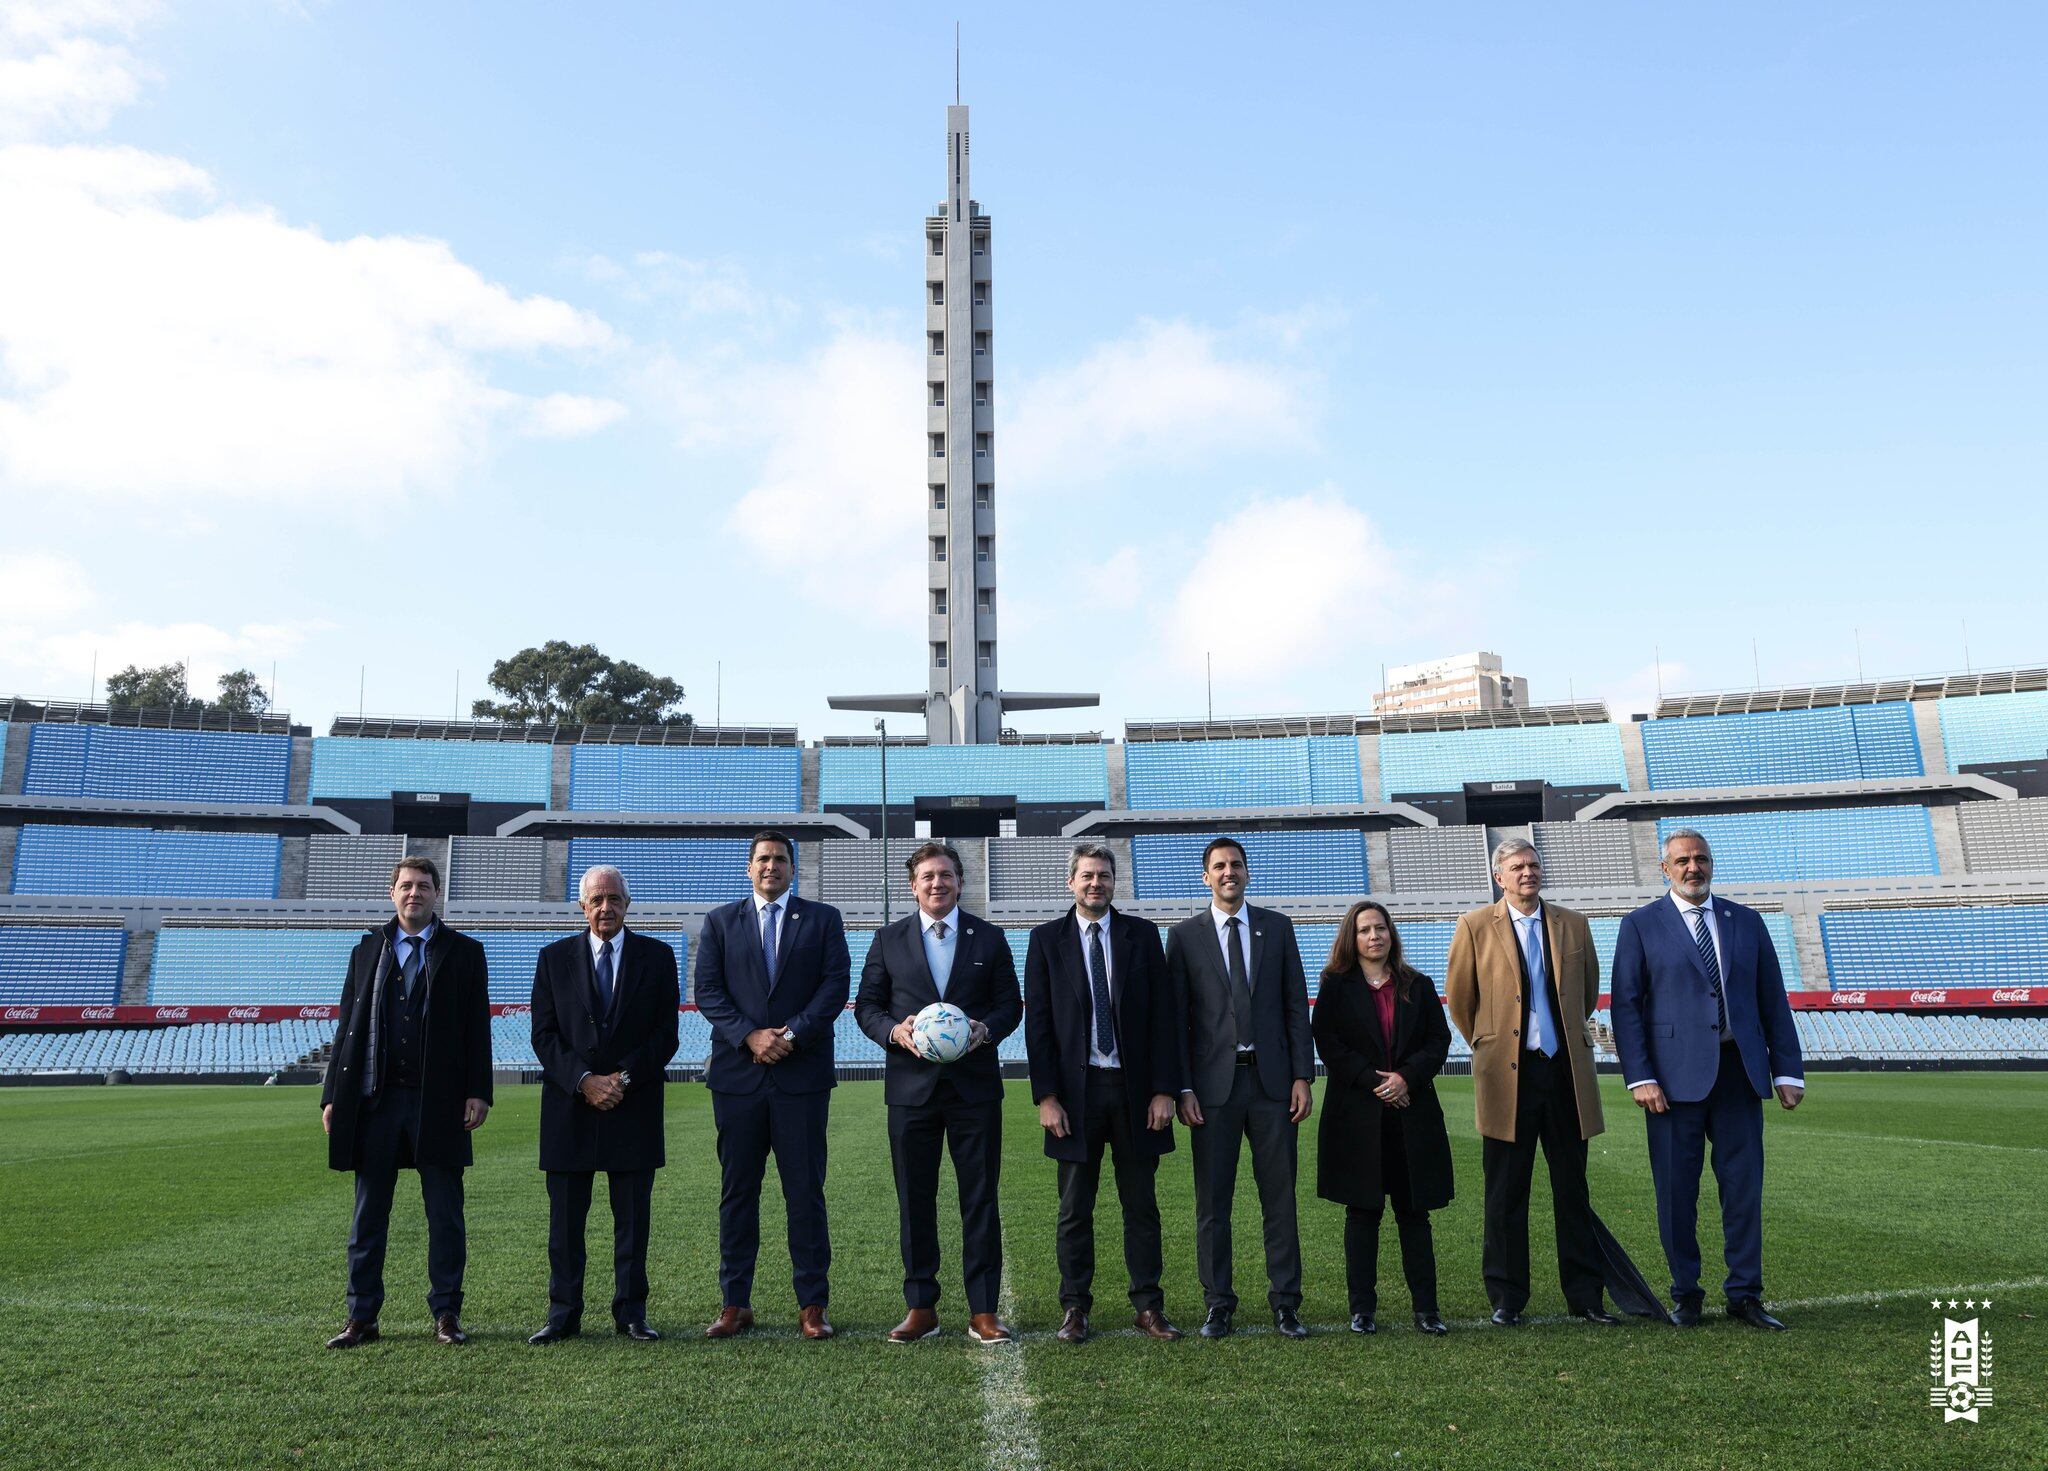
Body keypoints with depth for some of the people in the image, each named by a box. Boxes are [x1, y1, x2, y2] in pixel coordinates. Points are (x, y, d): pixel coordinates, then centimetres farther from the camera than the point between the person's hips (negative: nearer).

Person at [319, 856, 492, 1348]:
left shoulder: (464, 952, 5)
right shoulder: (366, 951, 12)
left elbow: (477, 1028, 1)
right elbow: (347, 1027, 11)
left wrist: (478, 1092, -7)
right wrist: (333, 1095, 5)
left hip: (438, 1102, -2)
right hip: (375, 1101, 2)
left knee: (445, 1217, 4)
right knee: (368, 1216, 8)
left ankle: (446, 1315, 14)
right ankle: (361, 1317, 18)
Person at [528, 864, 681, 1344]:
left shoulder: (657, 957, 5)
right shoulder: (554, 958, 7)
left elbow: (665, 1034, 1)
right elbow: (544, 1034, 1)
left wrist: (623, 1077, -11)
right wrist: (584, 1080, -11)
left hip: (634, 1104, 0)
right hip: (569, 1103, 1)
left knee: (633, 1217, 5)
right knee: (565, 1219, 4)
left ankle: (631, 1312, 14)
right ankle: (563, 1314, 15)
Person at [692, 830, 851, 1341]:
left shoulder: (823, 919, 9)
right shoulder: (720, 922, 12)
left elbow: (836, 984, -1)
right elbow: (707, 990, 3)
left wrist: (792, 1035, -12)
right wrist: (750, 1036, -10)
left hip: (802, 1074, -1)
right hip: (738, 1073, 1)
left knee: (806, 1192, 1)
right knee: (737, 1192, 7)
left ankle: (812, 1305, 9)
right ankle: (735, 1303, 16)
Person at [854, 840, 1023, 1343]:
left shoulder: (989, 938, 7)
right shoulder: (889, 939, 8)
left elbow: (1010, 1003, 7)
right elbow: (867, 1005, 8)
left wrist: (985, 1029, -13)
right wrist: (894, 1031, -12)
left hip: (975, 1084, 0)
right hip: (911, 1086, 1)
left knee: (980, 1199, 2)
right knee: (914, 1201, 6)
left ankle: (982, 1312, 11)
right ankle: (921, 1308, 18)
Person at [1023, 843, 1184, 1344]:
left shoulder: (1142, 934, 5)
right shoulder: (1047, 939, 3)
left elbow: (1162, 1016, 3)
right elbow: (1038, 1023, 0)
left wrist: (1165, 1089, -4)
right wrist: (1045, 1096, -7)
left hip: (1134, 1087, 1)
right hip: (1075, 1087, -1)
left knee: (1141, 1205, 9)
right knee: (1075, 1209, 7)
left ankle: (1148, 1307, 19)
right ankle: (1075, 1308, 18)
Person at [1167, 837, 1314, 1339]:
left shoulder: (1277, 927, 8)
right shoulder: (1184, 935, 3)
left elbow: (1296, 1005, 7)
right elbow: (1177, 1018, 1)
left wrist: (1302, 1075, 0)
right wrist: (1183, 1089, -5)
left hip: (1272, 1079, 1)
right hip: (1214, 1082, -1)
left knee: (1280, 1196, 6)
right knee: (1213, 1200, 5)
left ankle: (1285, 1303, 17)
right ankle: (1218, 1304, 16)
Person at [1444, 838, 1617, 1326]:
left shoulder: (1573, 925, 7)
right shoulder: (1475, 927, -1)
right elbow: (1459, 999, 7)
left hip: (1566, 1071, 2)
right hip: (1508, 1074, -2)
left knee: (1573, 1191, 9)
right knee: (1506, 1195, 5)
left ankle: (1585, 1295, 19)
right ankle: (1507, 1298, 15)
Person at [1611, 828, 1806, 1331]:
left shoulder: (1746, 922, 12)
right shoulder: (1641, 926, 2)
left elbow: (1773, 1000, 12)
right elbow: (1626, 1006, -2)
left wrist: (1788, 1071, 6)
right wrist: (1639, 1077, -11)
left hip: (1739, 1072, 3)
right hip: (1675, 1077, -3)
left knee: (1744, 1188, 5)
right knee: (1677, 1193, 3)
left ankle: (1744, 1295, 18)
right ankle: (1685, 1294, 17)